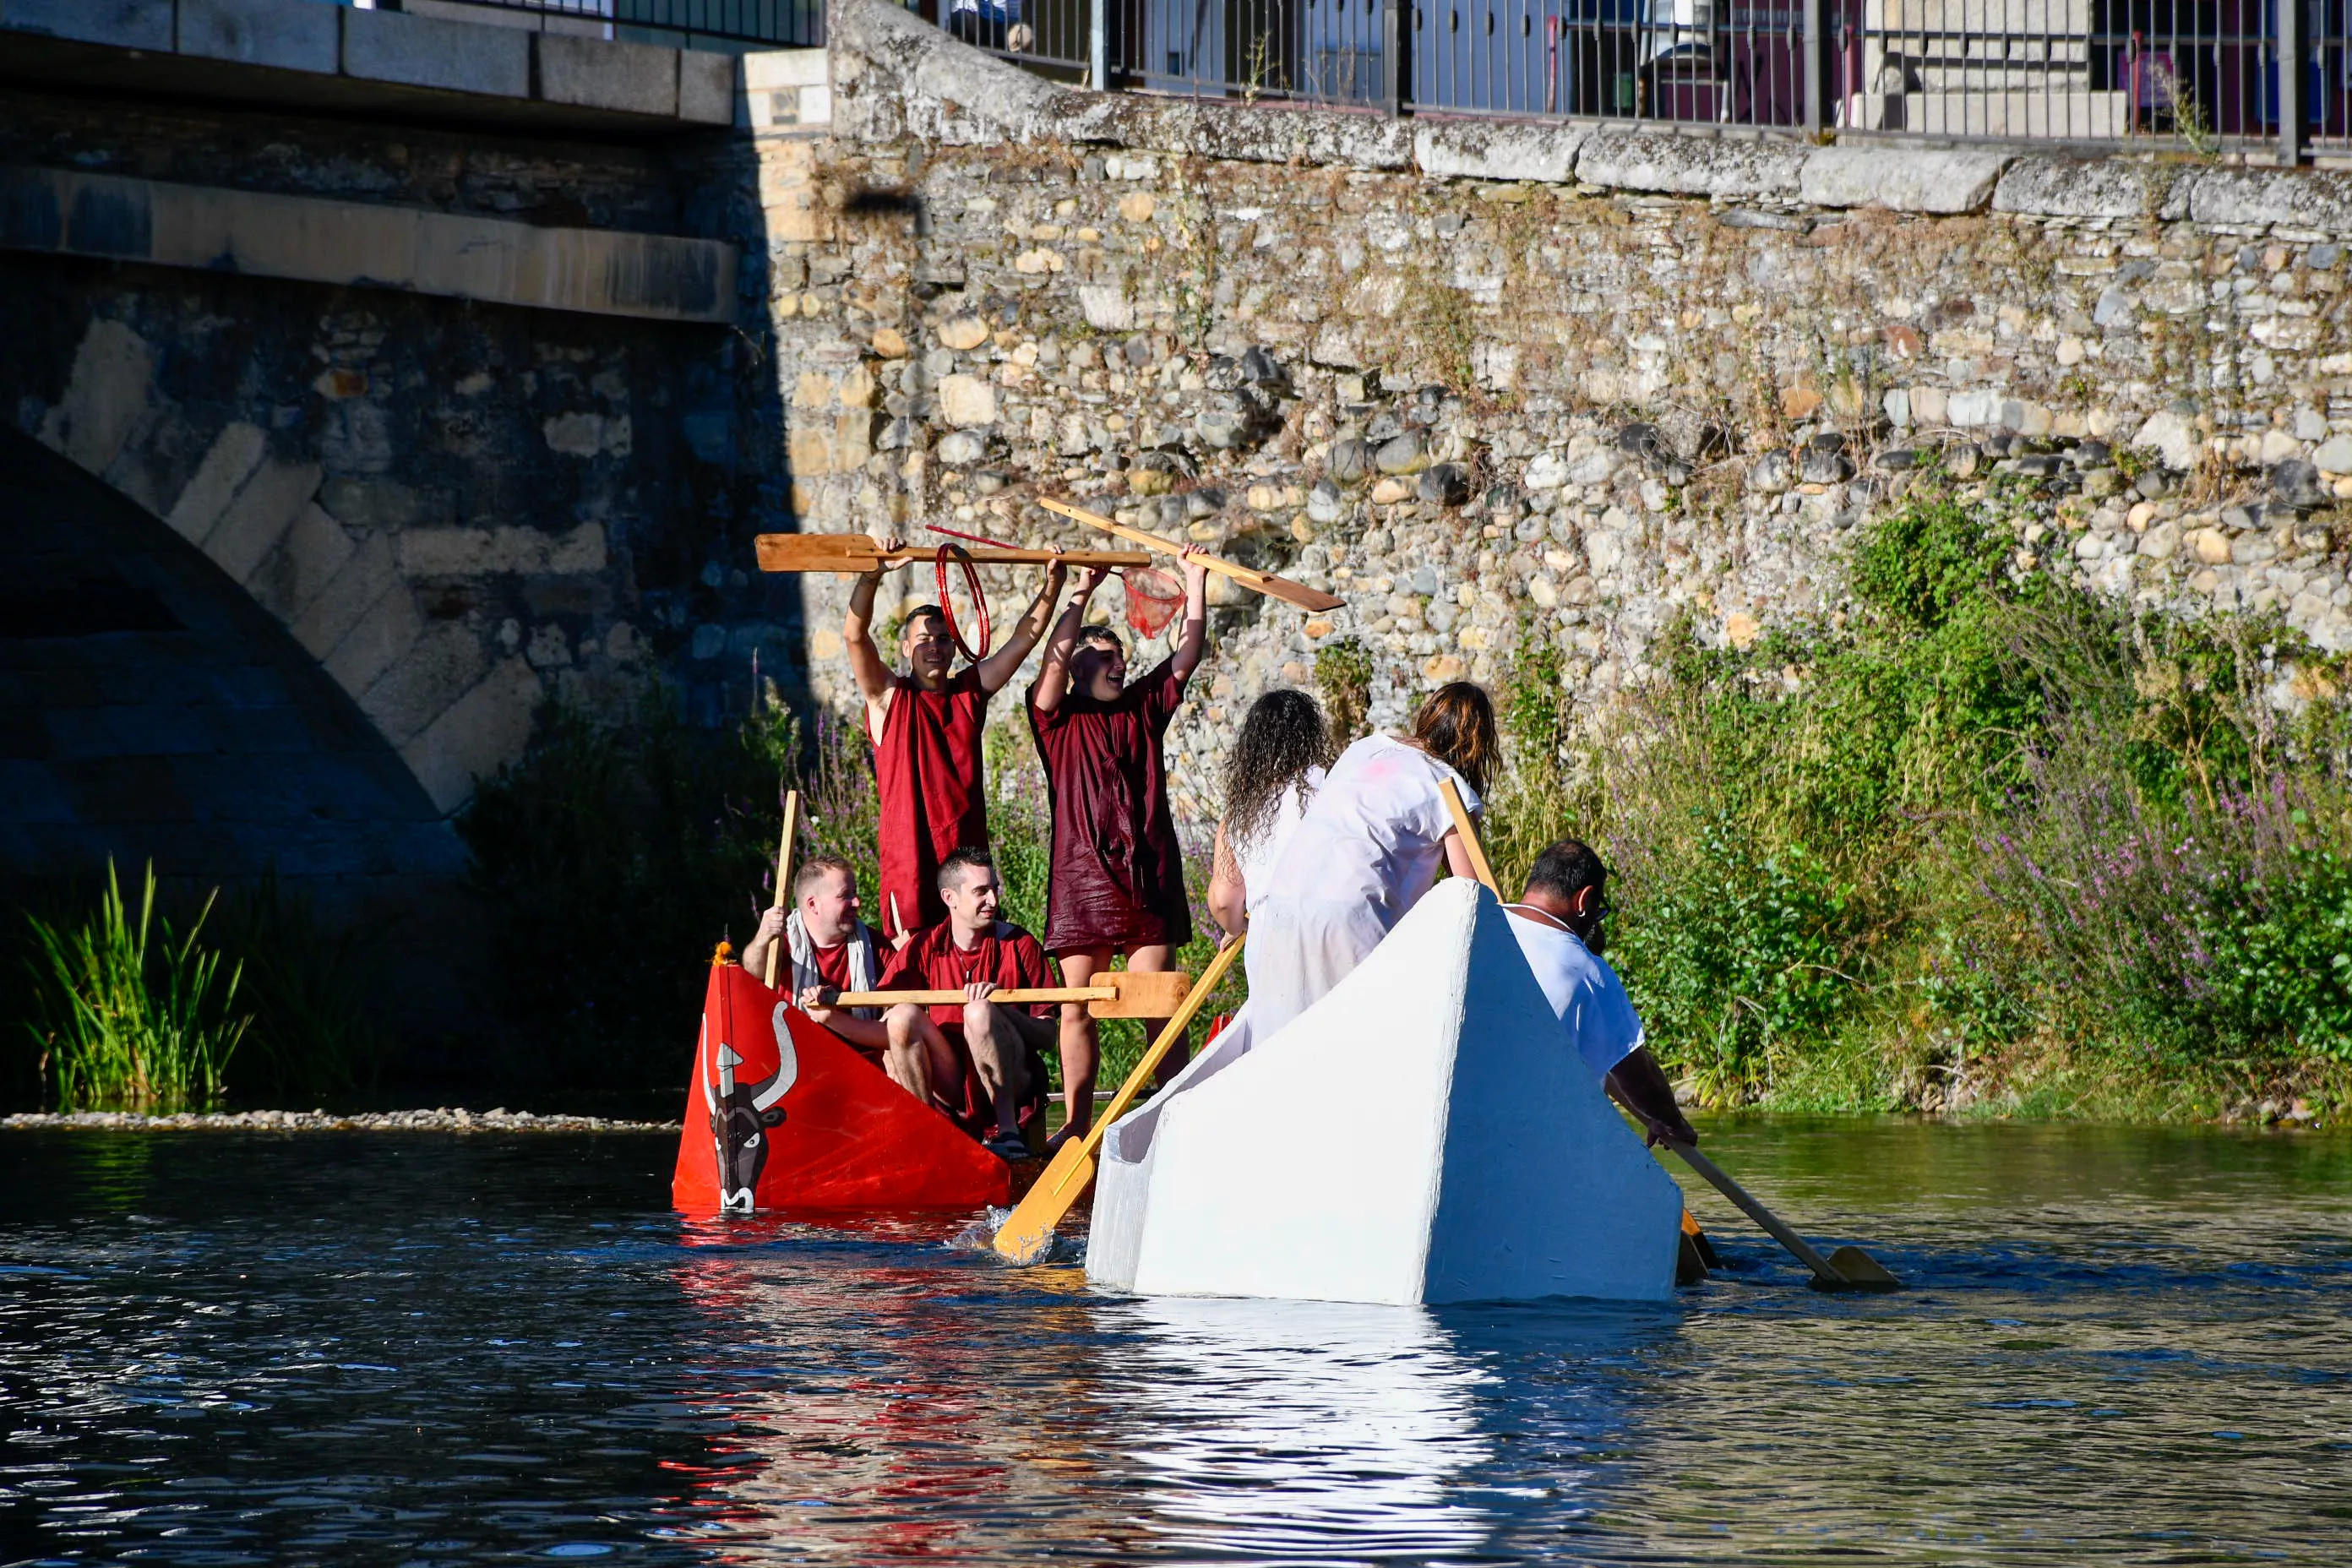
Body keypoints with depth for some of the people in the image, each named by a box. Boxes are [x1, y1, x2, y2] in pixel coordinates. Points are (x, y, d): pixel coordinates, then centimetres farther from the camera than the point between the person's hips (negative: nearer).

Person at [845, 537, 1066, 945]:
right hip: (909, 861, -4)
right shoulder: (889, 697, 2)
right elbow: (855, 635, -12)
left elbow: (1025, 637, 13)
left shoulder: (971, 690, 13)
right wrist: (874, 575, -25)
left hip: (967, 858, 4)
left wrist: (1053, 585, 1)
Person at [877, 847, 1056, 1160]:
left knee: (980, 1012, -30)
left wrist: (1000, 1006, -21)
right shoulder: (924, 948, 5)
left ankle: (1008, 1133, -28)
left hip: (1011, 1083, -2)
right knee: (903, 1016, -23)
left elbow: (1047, 1036, -4)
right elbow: (885, 1028, 1)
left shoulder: (1020, 946, 1)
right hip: (946, 1084, 2)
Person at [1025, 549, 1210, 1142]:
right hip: (1082, 875, -2)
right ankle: (1077, 1123, 6)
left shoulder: (1143, 708, 16)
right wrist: (1082, 593, -13)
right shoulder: (1058, 720, 5)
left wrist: (1195, 583, 7)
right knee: (1077, 1005, 1)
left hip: (1148, 875, 2)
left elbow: (1189, 652, 13)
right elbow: (1054, 659, -10)